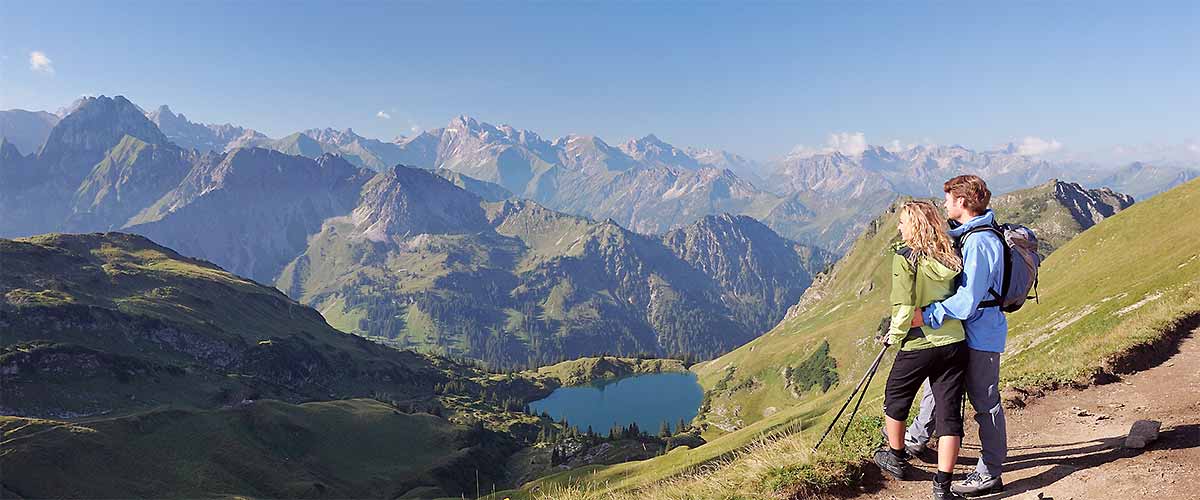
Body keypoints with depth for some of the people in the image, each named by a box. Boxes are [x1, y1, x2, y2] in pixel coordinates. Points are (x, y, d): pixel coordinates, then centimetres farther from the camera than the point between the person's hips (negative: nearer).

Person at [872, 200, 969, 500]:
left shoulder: (905, 256, -13)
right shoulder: (952, 255, 3)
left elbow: (904, 307, -17)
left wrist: (894, 335, -3)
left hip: (918, 345, -4)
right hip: (955, 343, 5)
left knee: (895, 400, 20)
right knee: (949, 413, 6)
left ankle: (897, 459, 38)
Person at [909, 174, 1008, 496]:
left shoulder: (979, 242, -24)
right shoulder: (969, 234, 9)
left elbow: (969, 298, -29)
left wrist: (928, 315, -29)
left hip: (980, 334, -11)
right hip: (966, 330, 11)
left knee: (985, 402, 1)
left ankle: (989, 475, 12)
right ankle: (915, 439, 39)